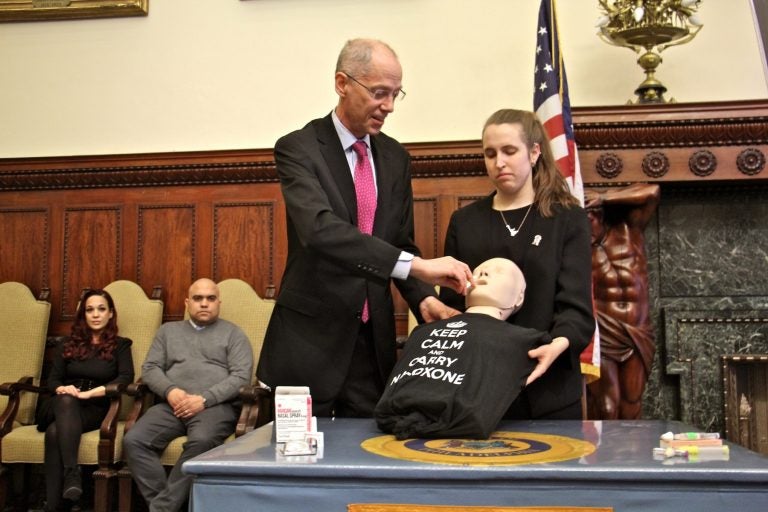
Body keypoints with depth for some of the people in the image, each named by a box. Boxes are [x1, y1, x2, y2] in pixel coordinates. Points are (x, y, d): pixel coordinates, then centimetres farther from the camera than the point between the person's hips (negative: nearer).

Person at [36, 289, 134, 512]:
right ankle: (72, 474, -50)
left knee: (56, 431, -34)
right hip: (60, 406, 2)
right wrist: (62, 389, -16)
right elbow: (53, 379, 11)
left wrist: (89, 393, -20)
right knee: (66, 401, -37)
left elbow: (126, 377, -6)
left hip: (95, 409, -2)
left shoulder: (120, 345, 12)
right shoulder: (68, 344, 20)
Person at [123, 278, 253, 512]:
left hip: (217, 405, -3)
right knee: (133, 441, -23)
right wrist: (170, 391, -7)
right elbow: (150, 368, 14)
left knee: (201, 442, -35)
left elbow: (241, 376, 1)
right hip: (172, 404, 4)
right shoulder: (168, 330, 24)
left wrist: (205, 399, -13)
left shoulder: (233, 333, 13)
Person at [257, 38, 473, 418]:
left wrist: (423, 298, -7)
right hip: (311, 340, -4)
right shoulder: (298, 149, -10)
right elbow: (319, 229, -27)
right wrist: (417, 266, -34)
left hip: (374, 340, 5)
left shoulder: (396, 158, 8)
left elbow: (401, 242, 12)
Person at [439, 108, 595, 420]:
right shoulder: (464, 222, 9)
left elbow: (576, 304, -8)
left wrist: (559, 344, -28)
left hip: (548, 388, -1)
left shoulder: (568, 219, 2)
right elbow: (450, 303, 8)